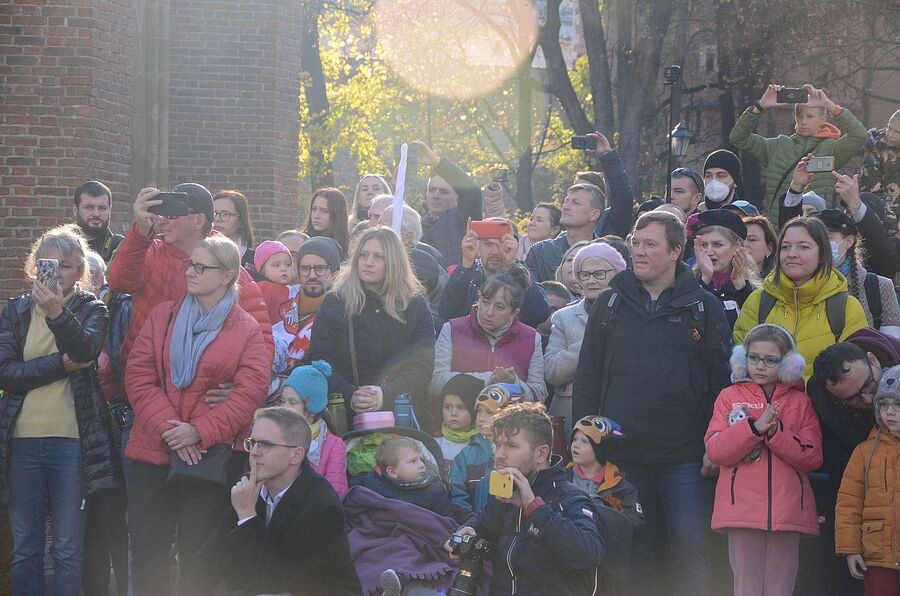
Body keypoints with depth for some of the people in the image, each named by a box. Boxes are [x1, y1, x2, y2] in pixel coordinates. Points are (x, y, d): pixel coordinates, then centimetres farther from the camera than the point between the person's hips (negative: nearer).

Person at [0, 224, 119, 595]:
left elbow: (86, 349, -19)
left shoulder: (91, 310, 3)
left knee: (68, 550, 1)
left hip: (72, 440, -2)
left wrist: (57, 313, -36)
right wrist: (61, 364, -14)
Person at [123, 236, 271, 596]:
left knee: (198, 555, 5)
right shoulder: (162, 316, 8)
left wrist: (199, 432, -18)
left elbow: (249, 394, -8)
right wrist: (168, 429, -13)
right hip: (151, 453, 2)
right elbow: (139, 376, -1)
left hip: (211, 455, -2)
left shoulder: (248, 331, 1)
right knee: (147, 553, 5)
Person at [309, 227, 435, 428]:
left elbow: (422, 366, 0)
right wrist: (350, 397, -17)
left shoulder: (415, 306, 9)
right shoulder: (335, 303, 8)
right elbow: (321, 362, 1)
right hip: (346, 418, -1)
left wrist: (386, 396, -17)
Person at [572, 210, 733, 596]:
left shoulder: (704, 308, 2)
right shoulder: (611, 304, 8)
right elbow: (587, 376, 10)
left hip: (684, 456, -2)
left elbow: (720, 379, 0)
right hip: (622, 453, 2)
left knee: (691, 547, -3)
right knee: (634, 549, 8)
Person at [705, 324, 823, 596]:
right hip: (743, 509, -1)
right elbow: (714, 450, -4)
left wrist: (775, 432, -14)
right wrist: (755, 427, -17)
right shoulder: (730, 397, 8)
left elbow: (813, 457, 0)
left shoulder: (799, 402, 11)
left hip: (787, 511, 1)